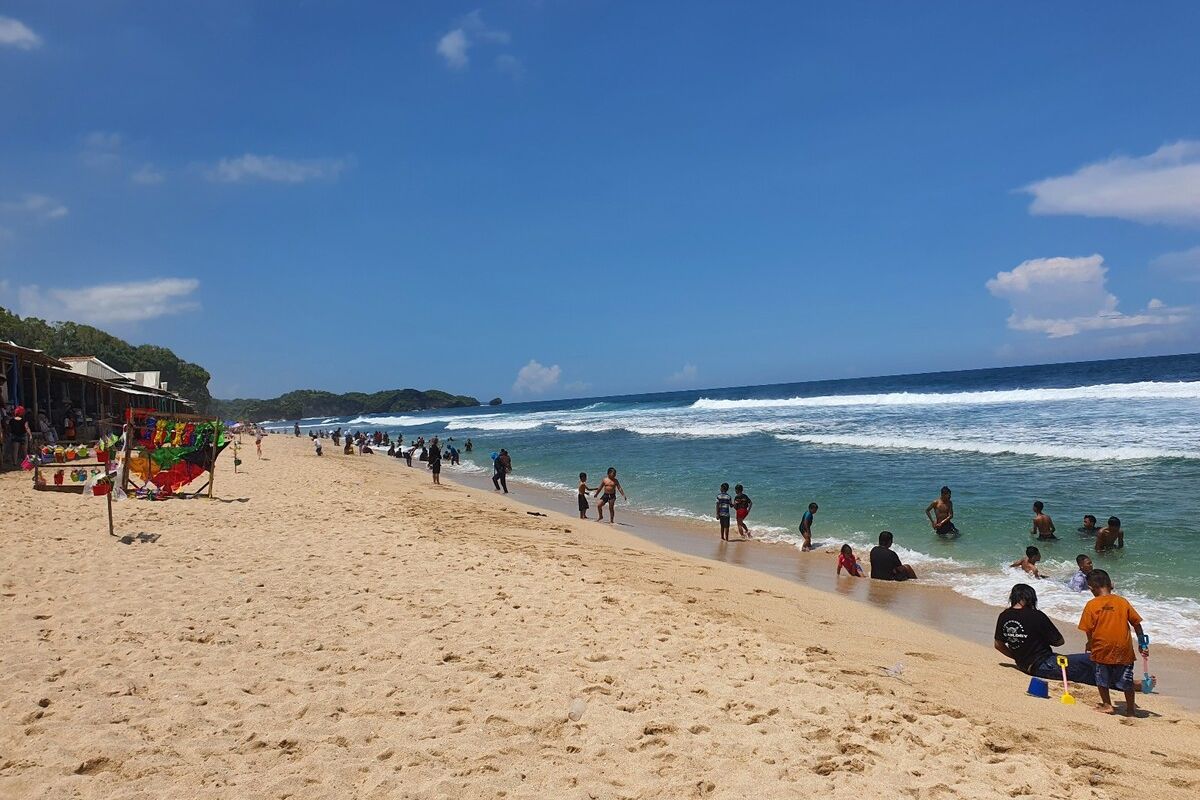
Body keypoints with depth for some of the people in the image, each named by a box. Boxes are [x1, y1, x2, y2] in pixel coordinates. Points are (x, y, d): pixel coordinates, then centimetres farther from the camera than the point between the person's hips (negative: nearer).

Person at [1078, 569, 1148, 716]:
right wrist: (1141, 644, 13)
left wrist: (1090, 644, 11)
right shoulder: (1122, 601, -1)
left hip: (1102, 648, -2)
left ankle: (1107, 705, 22)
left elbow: (1088, 630, -7)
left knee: (1102, 678, 18)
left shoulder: (1091, 605, -8)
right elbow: (1136, 624, 3)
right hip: (1124, 649, 2)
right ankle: (1130, 708, 26)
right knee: (1126, 679, 17)